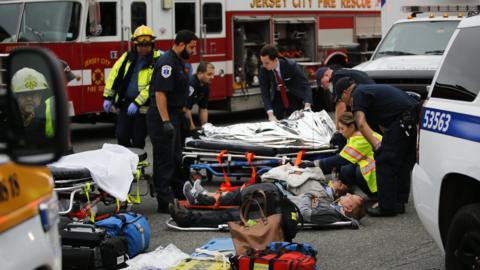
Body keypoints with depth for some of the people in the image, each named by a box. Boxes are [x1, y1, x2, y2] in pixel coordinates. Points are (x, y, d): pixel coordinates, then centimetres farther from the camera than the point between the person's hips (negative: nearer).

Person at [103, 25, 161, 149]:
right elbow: (114, 75, 10)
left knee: (138, 140, 2)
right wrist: (108, 97, 6)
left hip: (143, 106, -4)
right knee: (121, 136, 3)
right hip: (125, 102, 4)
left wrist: (137, 103, -20)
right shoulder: (128, 57, 8)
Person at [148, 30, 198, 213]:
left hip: (175, 115, 10)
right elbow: (160, 93, -25)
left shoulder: (179, 62, 14)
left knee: (176, 158, 17)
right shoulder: (167, 62, -19)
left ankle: (179, 195, 26)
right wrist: (165, 122, -28)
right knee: (164, 160, -6)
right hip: (163, 116, -10)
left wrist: (183, 114, 22)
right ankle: (165, 203, -3)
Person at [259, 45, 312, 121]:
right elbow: (265, 92, -19)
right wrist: (270, 114, -31)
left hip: (294, 95, -2)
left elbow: (305, 85, -28)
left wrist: (307, 105, -43)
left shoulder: (291, 65, -29)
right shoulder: (264, 70, -21)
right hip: (277, 95, 2)